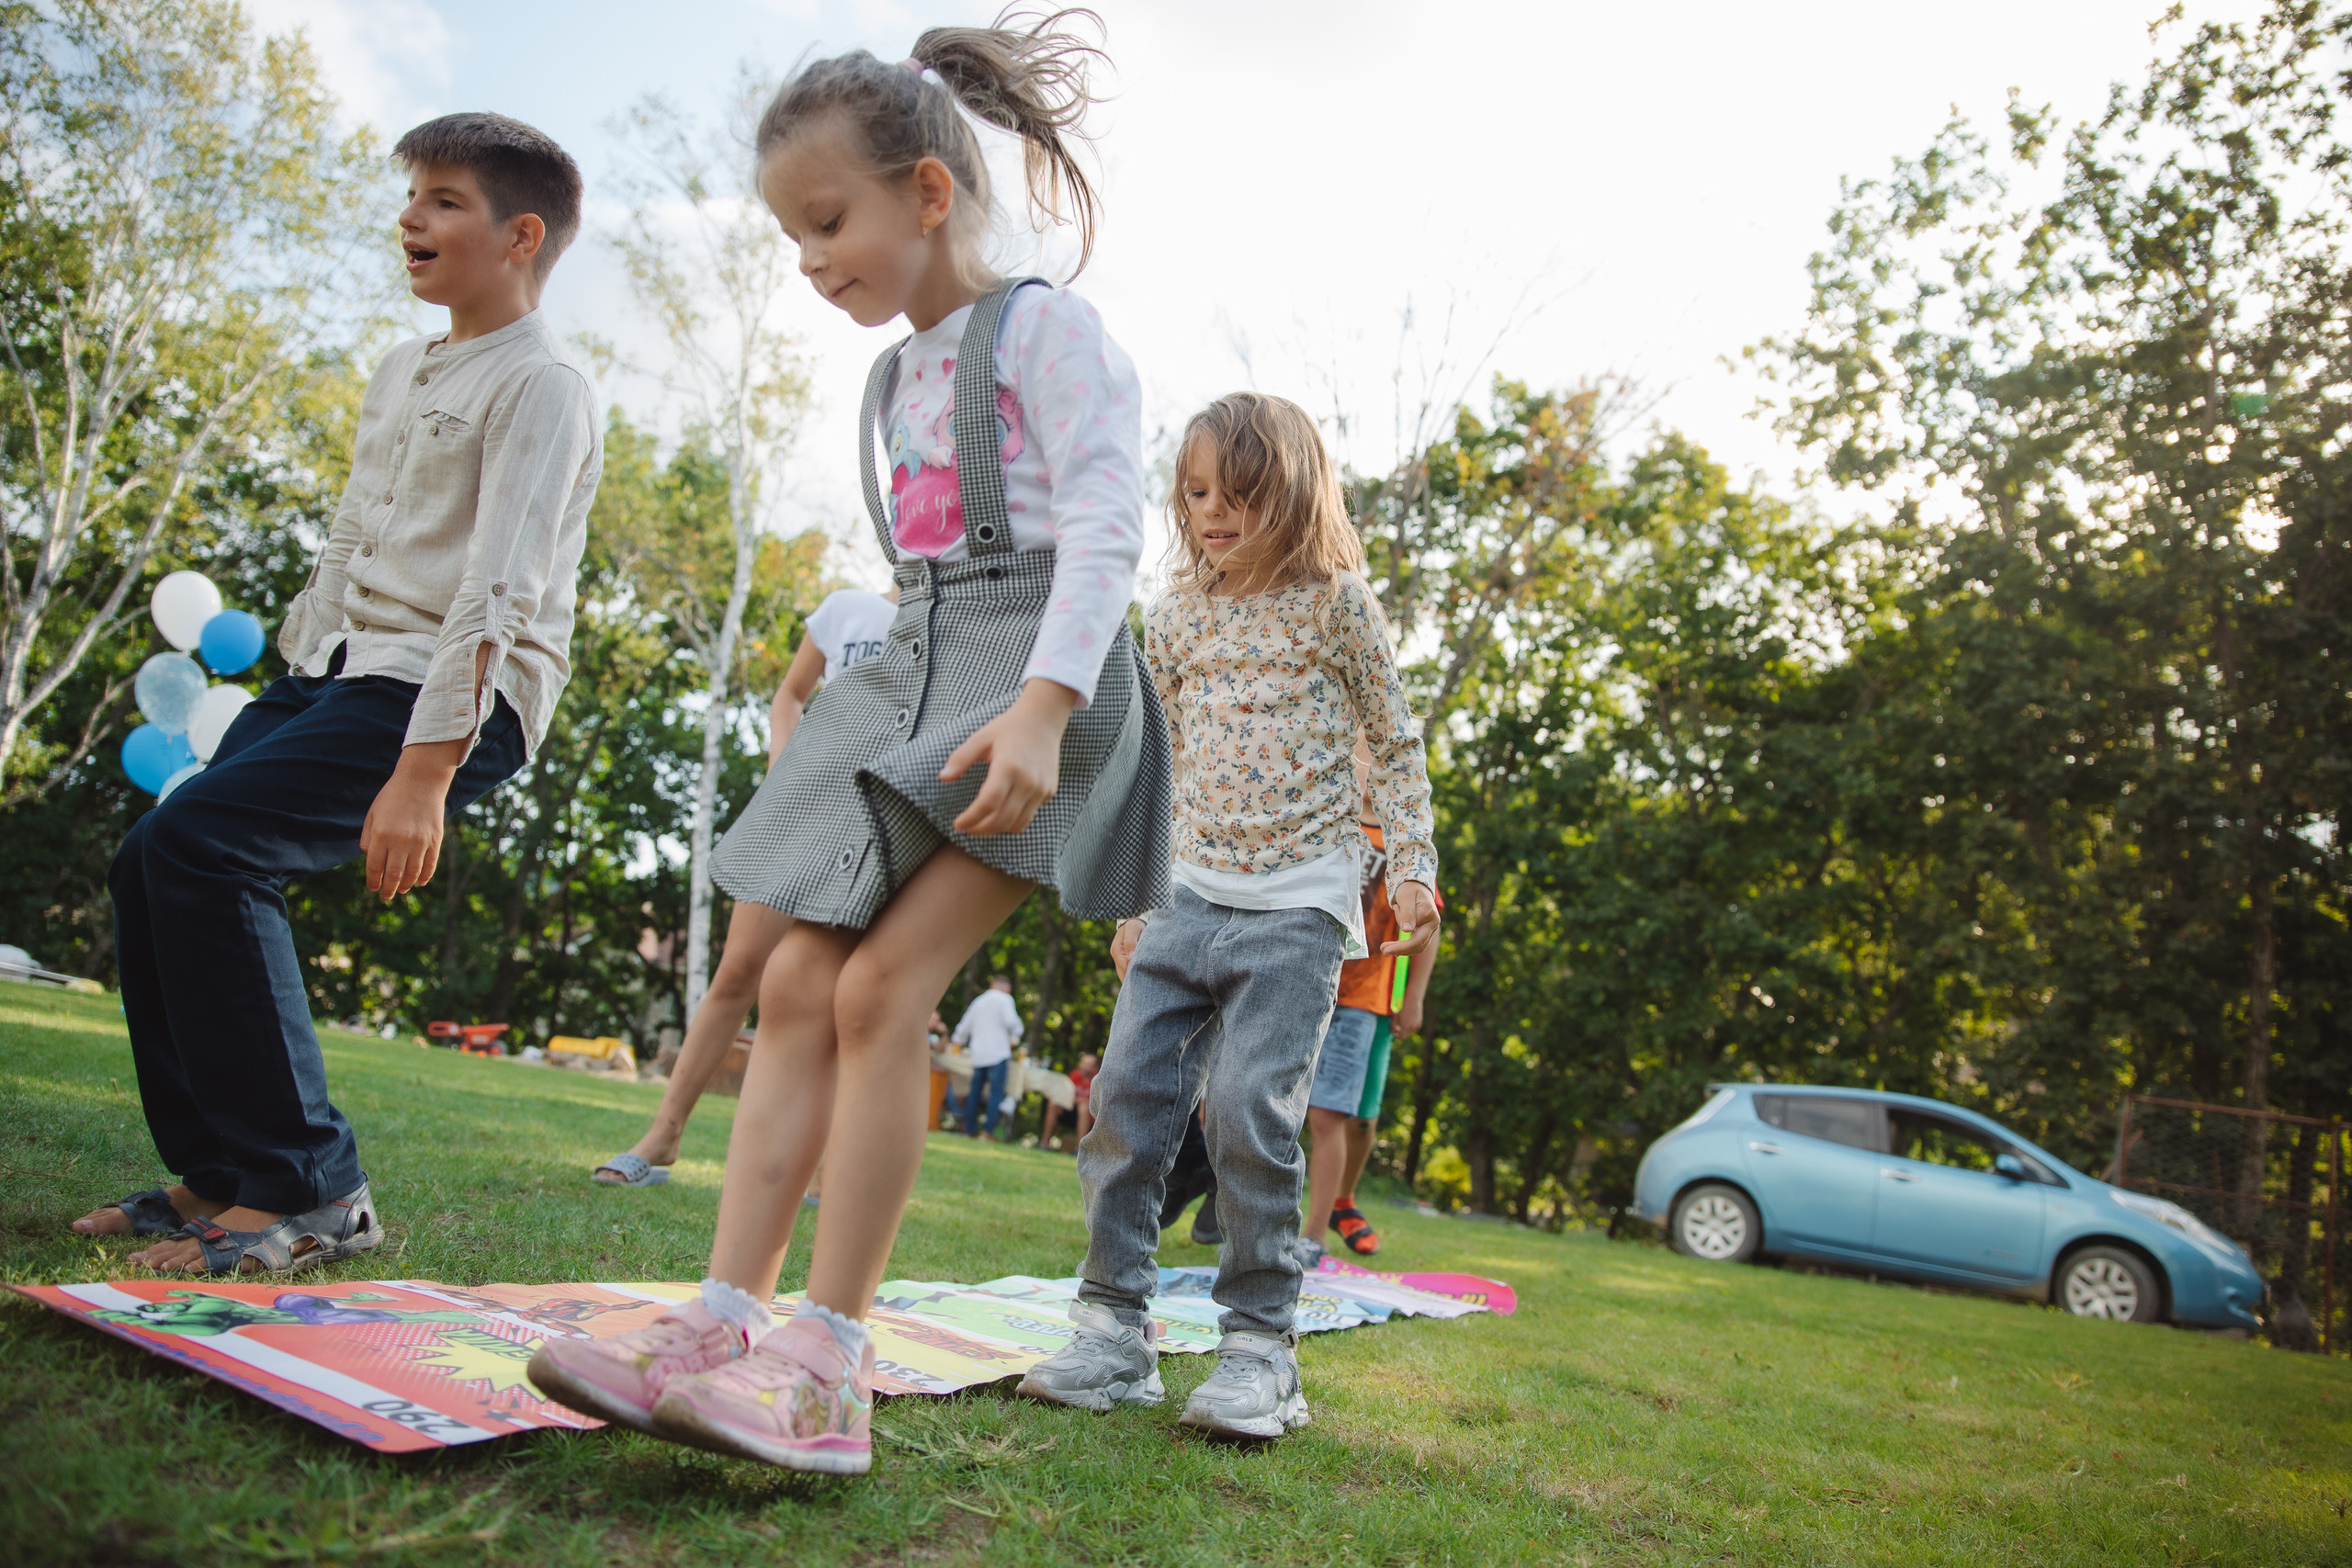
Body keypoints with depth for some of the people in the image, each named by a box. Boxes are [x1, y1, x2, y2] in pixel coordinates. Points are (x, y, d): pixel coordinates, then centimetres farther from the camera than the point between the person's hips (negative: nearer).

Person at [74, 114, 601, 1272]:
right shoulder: (399, 373, 20)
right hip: (331, 671, 9)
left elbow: (499, 591, -19)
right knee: (146, 865, 0)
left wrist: (423, 770, -26)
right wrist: (288, 690, 18)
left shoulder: (541, 386, -8)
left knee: (200, 842, -24)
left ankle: (309, 1189, -17)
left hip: (451, 697, -9)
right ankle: (218, 1176, 10)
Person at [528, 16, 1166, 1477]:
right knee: (798, 982, -3)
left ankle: (830, 1360, -14)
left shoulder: (1045, 326, -3)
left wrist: (1042, 702, -26)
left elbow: (1105, 522, -14)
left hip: (1028, 662, -8)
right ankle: (725, 1318, -3)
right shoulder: (898, 375, 22)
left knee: (882, 985, -19)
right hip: (912, 671, 9)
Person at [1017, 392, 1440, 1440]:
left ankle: (1259, 1350, 2)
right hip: (1190, 895, 5)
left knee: (1248, 1111, -12)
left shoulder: (1334, 602, 2)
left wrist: (1412, 870, -3)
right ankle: (1114, 1330, 10)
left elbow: (1396, 747, 6)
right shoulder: (1176, 616, 12)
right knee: (1126, 1096, -2)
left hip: (1298, 906, -4)